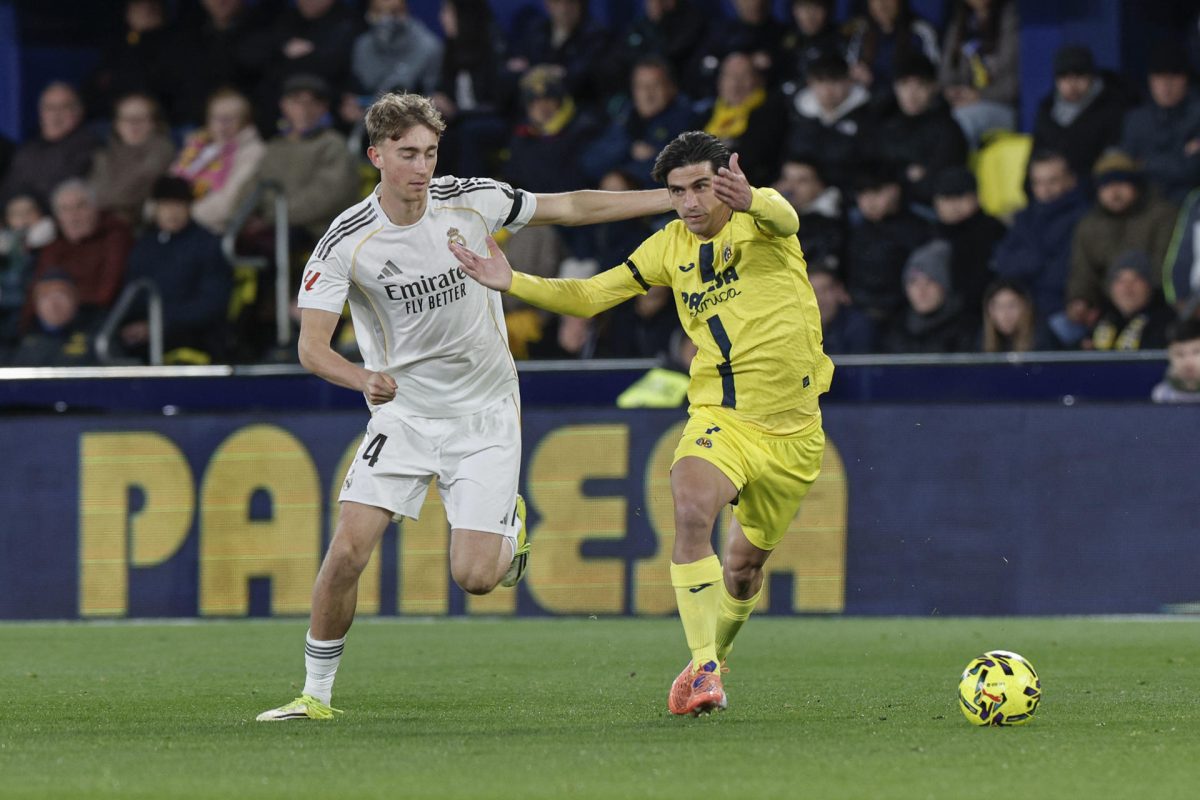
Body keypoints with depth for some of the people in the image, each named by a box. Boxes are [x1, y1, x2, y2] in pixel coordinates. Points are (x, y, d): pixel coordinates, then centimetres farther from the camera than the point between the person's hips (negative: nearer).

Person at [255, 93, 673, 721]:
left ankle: (510, 522, 26)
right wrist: (364, 376, -40)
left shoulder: (472, 202, -9)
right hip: (401, 411, 0)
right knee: (347, 551, -14)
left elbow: (569, 208, 5)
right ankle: (316, 693, 3)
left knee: (474, 577, -10)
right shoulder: (345, 243, -15)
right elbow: (311, 346, -18)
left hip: (484, 415, 0)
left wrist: (677, 198, 5)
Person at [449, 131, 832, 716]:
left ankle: (715, 658, 42)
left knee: (745, 565, 11)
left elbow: (784, 218, -34)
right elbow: (588, 296, 8)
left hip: (791, 427, -1)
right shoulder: (671, 246, 4)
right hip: (719, 417, 1)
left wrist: (752, 202, -59)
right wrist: (513, 283, -8)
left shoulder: (757, 222, -7)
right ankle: (703, 667, -30)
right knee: (692, 509, -30)